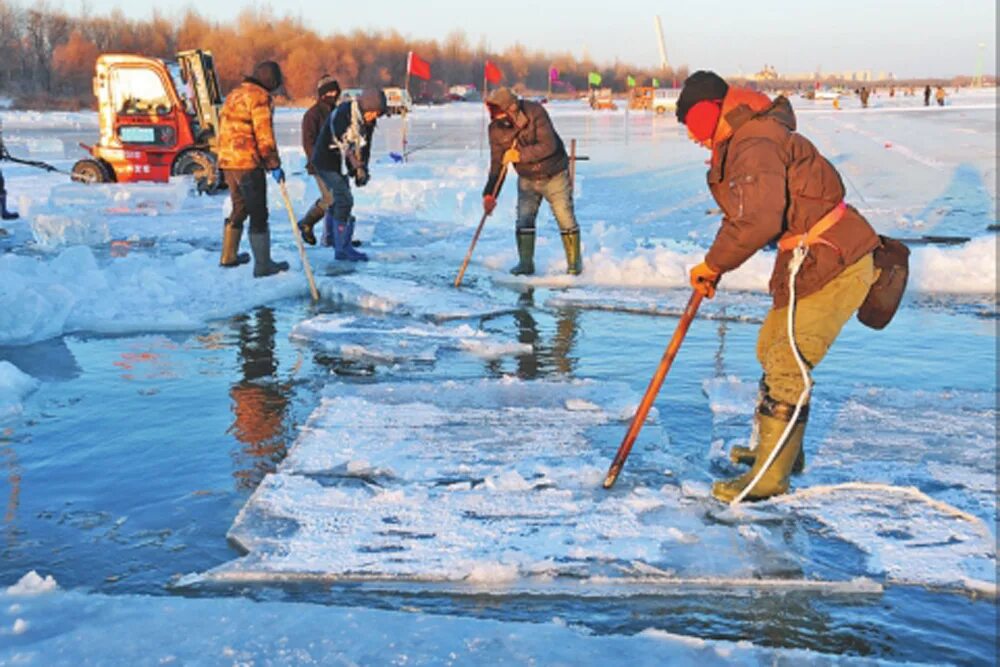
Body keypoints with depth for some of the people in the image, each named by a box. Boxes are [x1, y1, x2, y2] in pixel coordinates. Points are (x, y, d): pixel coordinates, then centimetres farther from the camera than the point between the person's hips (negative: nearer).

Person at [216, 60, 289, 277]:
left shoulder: (234, 94, 18)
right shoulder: (260, 97, -10)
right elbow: (264, 135, -15)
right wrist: (274, 165, -11)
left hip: (227, 162, 9)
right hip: (248, 163, -9)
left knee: (239, 208, 22)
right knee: (258, 213, -3)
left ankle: (228, 256, 29)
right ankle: (263, 265, -1)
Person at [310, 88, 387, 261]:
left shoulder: (368, 121, 1)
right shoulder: (342, 114, -24)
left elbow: (365, 147, 8)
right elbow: (344, 145, -25)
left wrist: (362, 169, -2)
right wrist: (357, 168, -22)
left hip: (341, 164, 8)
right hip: (327, 161, -8)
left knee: (338, 200, 13)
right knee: (344, 200, -14)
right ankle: (342, 248, -11)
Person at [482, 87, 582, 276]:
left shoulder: (535, 113, -25)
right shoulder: (496, 129, -11)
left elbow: (548, 145, -30)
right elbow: (497, 163, -6)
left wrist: (520, 155, -32)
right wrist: (490, 194, -14)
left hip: (554, 175, -4)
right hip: (527, 180, 4)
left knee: (565, 218, -1)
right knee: (524, 220, -4)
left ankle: (575, 262, 13)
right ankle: (526, 263, 9)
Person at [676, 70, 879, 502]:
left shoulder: (754, 146, -21)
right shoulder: (743, 144, 14)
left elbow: (758, 221, -34)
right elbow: (744, 218, 22)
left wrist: (713, 263, -22)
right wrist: (715, 266, 14)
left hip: (835, 265, -11)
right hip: (808, 264, 11)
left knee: (786, 364, -9)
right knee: (771, 350, 20)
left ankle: (769, 477, -1)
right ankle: (779, 448, 35)